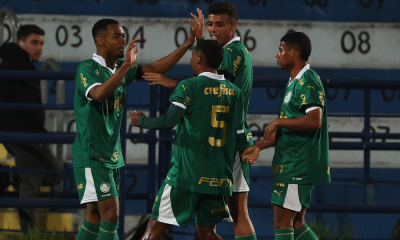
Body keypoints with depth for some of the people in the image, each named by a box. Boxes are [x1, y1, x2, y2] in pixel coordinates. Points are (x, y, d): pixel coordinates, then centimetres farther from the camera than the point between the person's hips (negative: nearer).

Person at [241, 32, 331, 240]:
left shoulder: (307, 81, -14)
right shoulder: (294, 82, 18)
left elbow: (314, 120, -27)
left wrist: (278, 123, -19)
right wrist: (259, 146, 20)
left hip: (298, 166, -10)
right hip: (290, 166, 10)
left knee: (282, 222, -8)